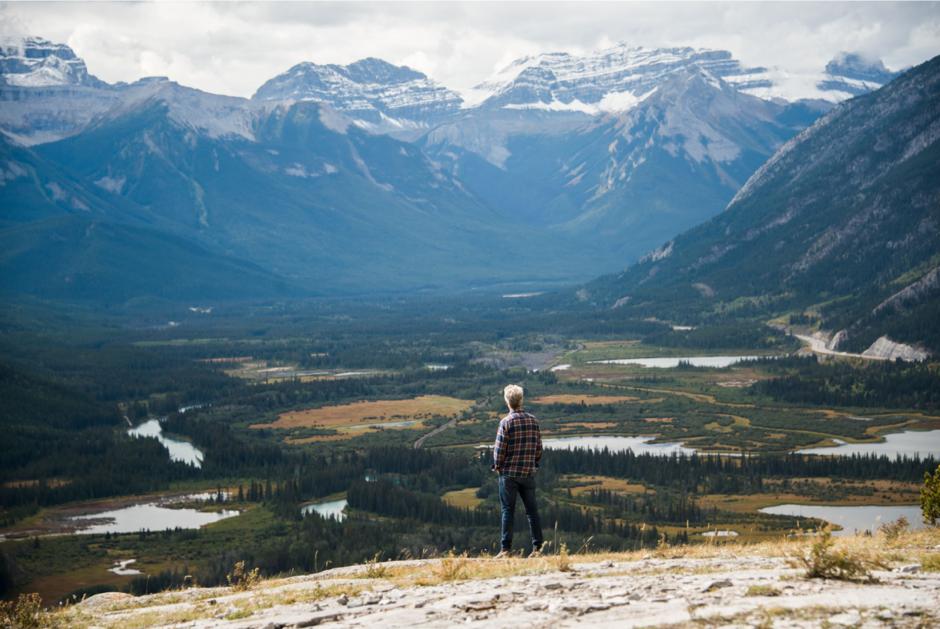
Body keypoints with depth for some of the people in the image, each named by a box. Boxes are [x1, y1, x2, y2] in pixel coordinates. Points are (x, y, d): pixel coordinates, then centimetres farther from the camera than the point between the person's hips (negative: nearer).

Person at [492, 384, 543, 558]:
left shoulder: (506, 422, -12)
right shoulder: (533, 420, 3)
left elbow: (499, 448, -11)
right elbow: (539, 446, 6)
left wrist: (497, 465, 4)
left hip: (509, 473, -4)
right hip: (529, 472, 4)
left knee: (508, 511, 1)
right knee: (532, 510, 8)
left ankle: (505, 549, -1)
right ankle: (537, 547, 8)